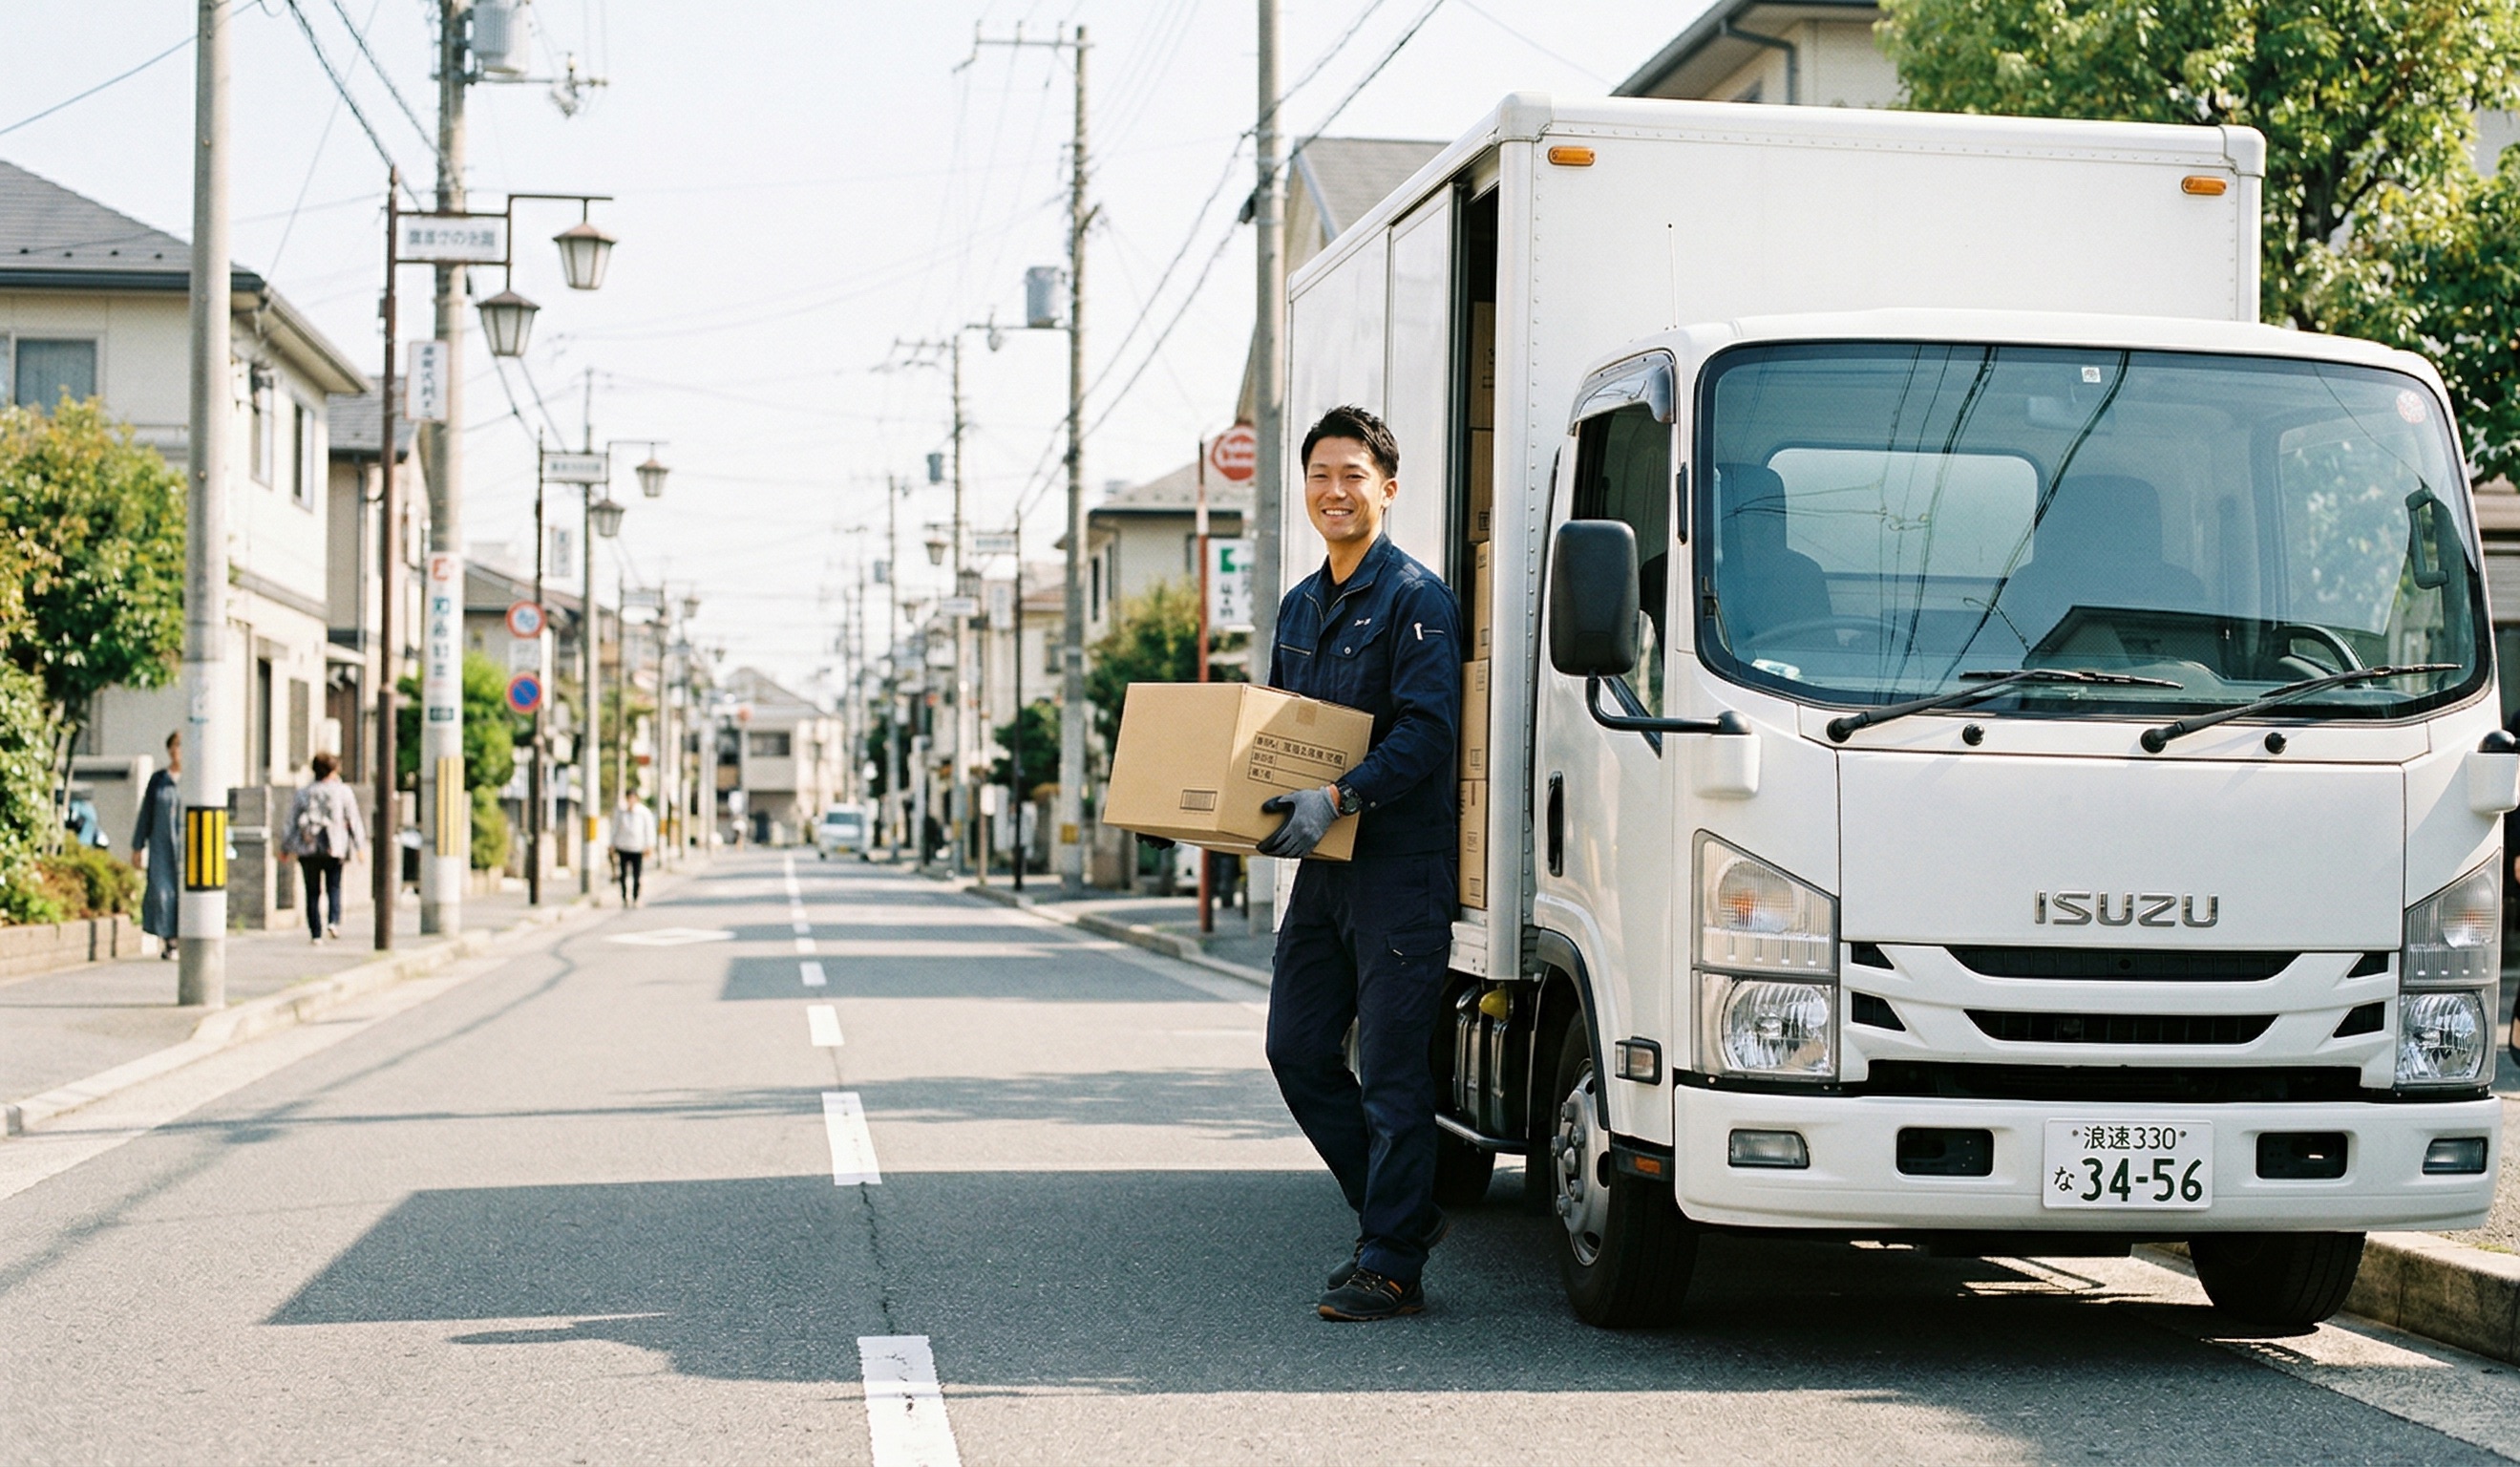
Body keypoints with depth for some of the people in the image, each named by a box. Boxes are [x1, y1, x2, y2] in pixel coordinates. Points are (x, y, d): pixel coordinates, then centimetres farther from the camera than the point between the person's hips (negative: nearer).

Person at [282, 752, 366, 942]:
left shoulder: (302, 793, 4)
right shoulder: (343, 791, 1)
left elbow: (292, 821, 6)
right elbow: (353, 820, 2)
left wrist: (286, 847, 13)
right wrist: (359, 847, 8)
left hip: (307, 848, 1)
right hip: (334, 848, -1)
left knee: (312, 892, 7)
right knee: (334, 887, 11)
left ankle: (315, 933, 4)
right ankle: (333, 921, -12)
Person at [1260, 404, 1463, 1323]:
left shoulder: (1415, 599, -9)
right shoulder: (1300, 606, 17)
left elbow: (1428, 729, -18)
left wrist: (1340, 799, -28)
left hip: (1401, 865, -8)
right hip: (1322, 868, 8)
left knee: (1391, 1070, -5)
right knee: (1298, 1050, 10)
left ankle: (1391, 1267, 2)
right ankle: (1403, 1213, 24)